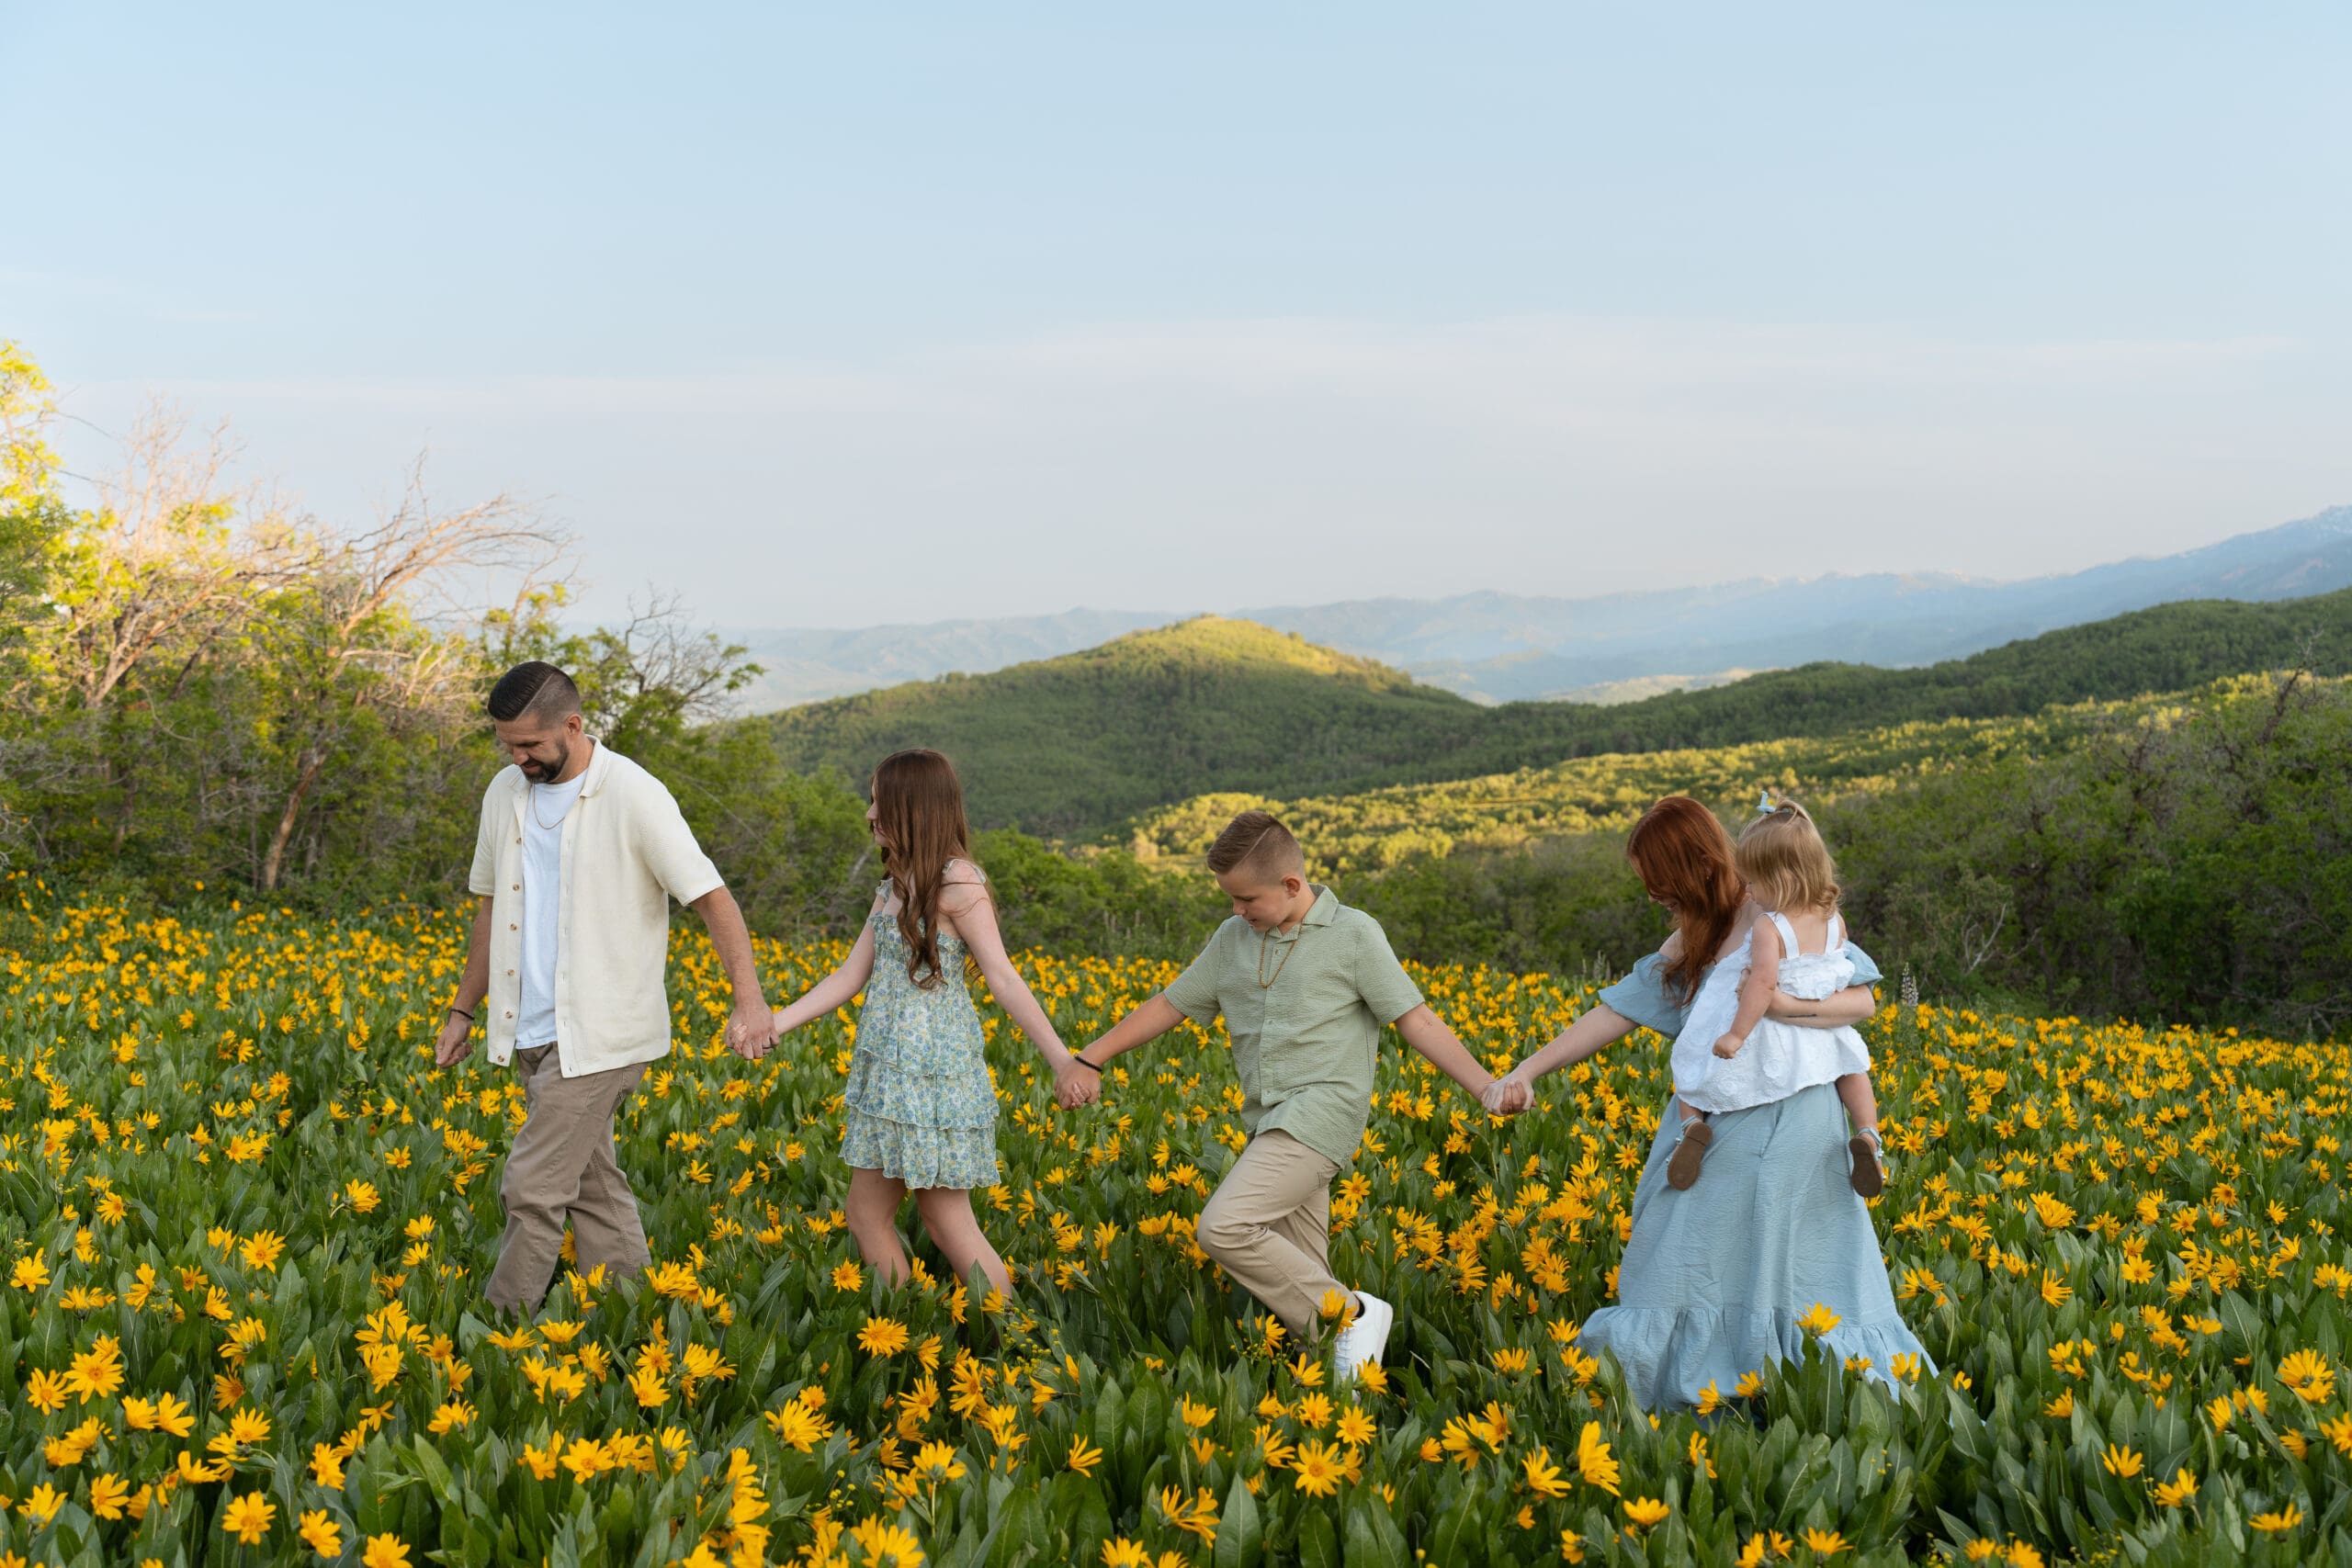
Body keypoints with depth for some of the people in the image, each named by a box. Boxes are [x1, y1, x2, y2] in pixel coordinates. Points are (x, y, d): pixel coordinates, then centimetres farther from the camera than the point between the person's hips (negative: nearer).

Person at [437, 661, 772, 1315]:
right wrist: (462, 1010, 20)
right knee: (592, 1186, 11)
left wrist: (748, 995, -27)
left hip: (600, 1035, -7)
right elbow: (492, 905, 18)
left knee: (533, 1187, -7)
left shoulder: (634, 795, -14)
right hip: (533, 1033, 7)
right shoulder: (505, 792, 7)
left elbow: (710, 895, -16)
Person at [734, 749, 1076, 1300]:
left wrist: (1062, 1059, -19)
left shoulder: (957, 881, -11)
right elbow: (850, 975, 12)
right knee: (866, 1213, 11)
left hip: (934, 1070, -9)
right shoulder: (892, 889, 15)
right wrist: (774, 1024, 3)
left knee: (947, 1221, -3)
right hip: (886, 1067, 9)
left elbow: (1002, 976, -14)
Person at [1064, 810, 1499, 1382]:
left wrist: (1486, 1086, -15)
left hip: (1321, 1113, -7)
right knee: (1298, 1279, 4)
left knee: (1223, 1228, -22)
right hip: (1268, 1125, 7)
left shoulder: (1355, 934, -2)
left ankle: (1352, 1312, -11)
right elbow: (1169, 1006, 18)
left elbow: (1417, 1021, -4)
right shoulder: (1233, 940, 13)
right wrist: (1087, 1060, 12)